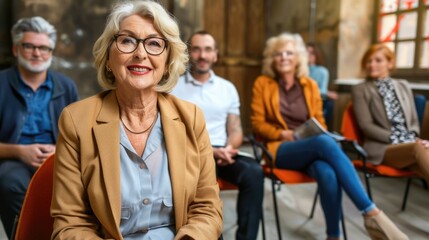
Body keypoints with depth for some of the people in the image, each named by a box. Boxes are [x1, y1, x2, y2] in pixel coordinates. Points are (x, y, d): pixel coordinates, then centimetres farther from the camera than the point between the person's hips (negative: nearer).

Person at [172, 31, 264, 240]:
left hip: (222, 154, 3)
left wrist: (229, 148, -11)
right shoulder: (173, 88, 5)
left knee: (253, 172, -28)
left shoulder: (228, 88, 16)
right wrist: (209, 150, -16)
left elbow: (235, 130, 13)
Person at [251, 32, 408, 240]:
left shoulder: (310, 85, 14)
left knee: (328, 174, -37)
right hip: (280, 149, -3)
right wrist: (284, 134, -14)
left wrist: (318, 135, -10)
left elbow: (319, 122, 15)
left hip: (312, 148, 3)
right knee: (326, 143, -36)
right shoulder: (262, 83, 6)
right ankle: (372, 214, -36)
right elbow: (258, 123, 2)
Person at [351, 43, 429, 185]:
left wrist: (414, 138, -3)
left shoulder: (403, 86, 21)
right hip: (382, 147, -4)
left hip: (410, 144, 4)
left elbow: (414, 120, 19)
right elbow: (366, 125, -3)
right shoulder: (360, 90, 6)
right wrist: (395, 139, -14)